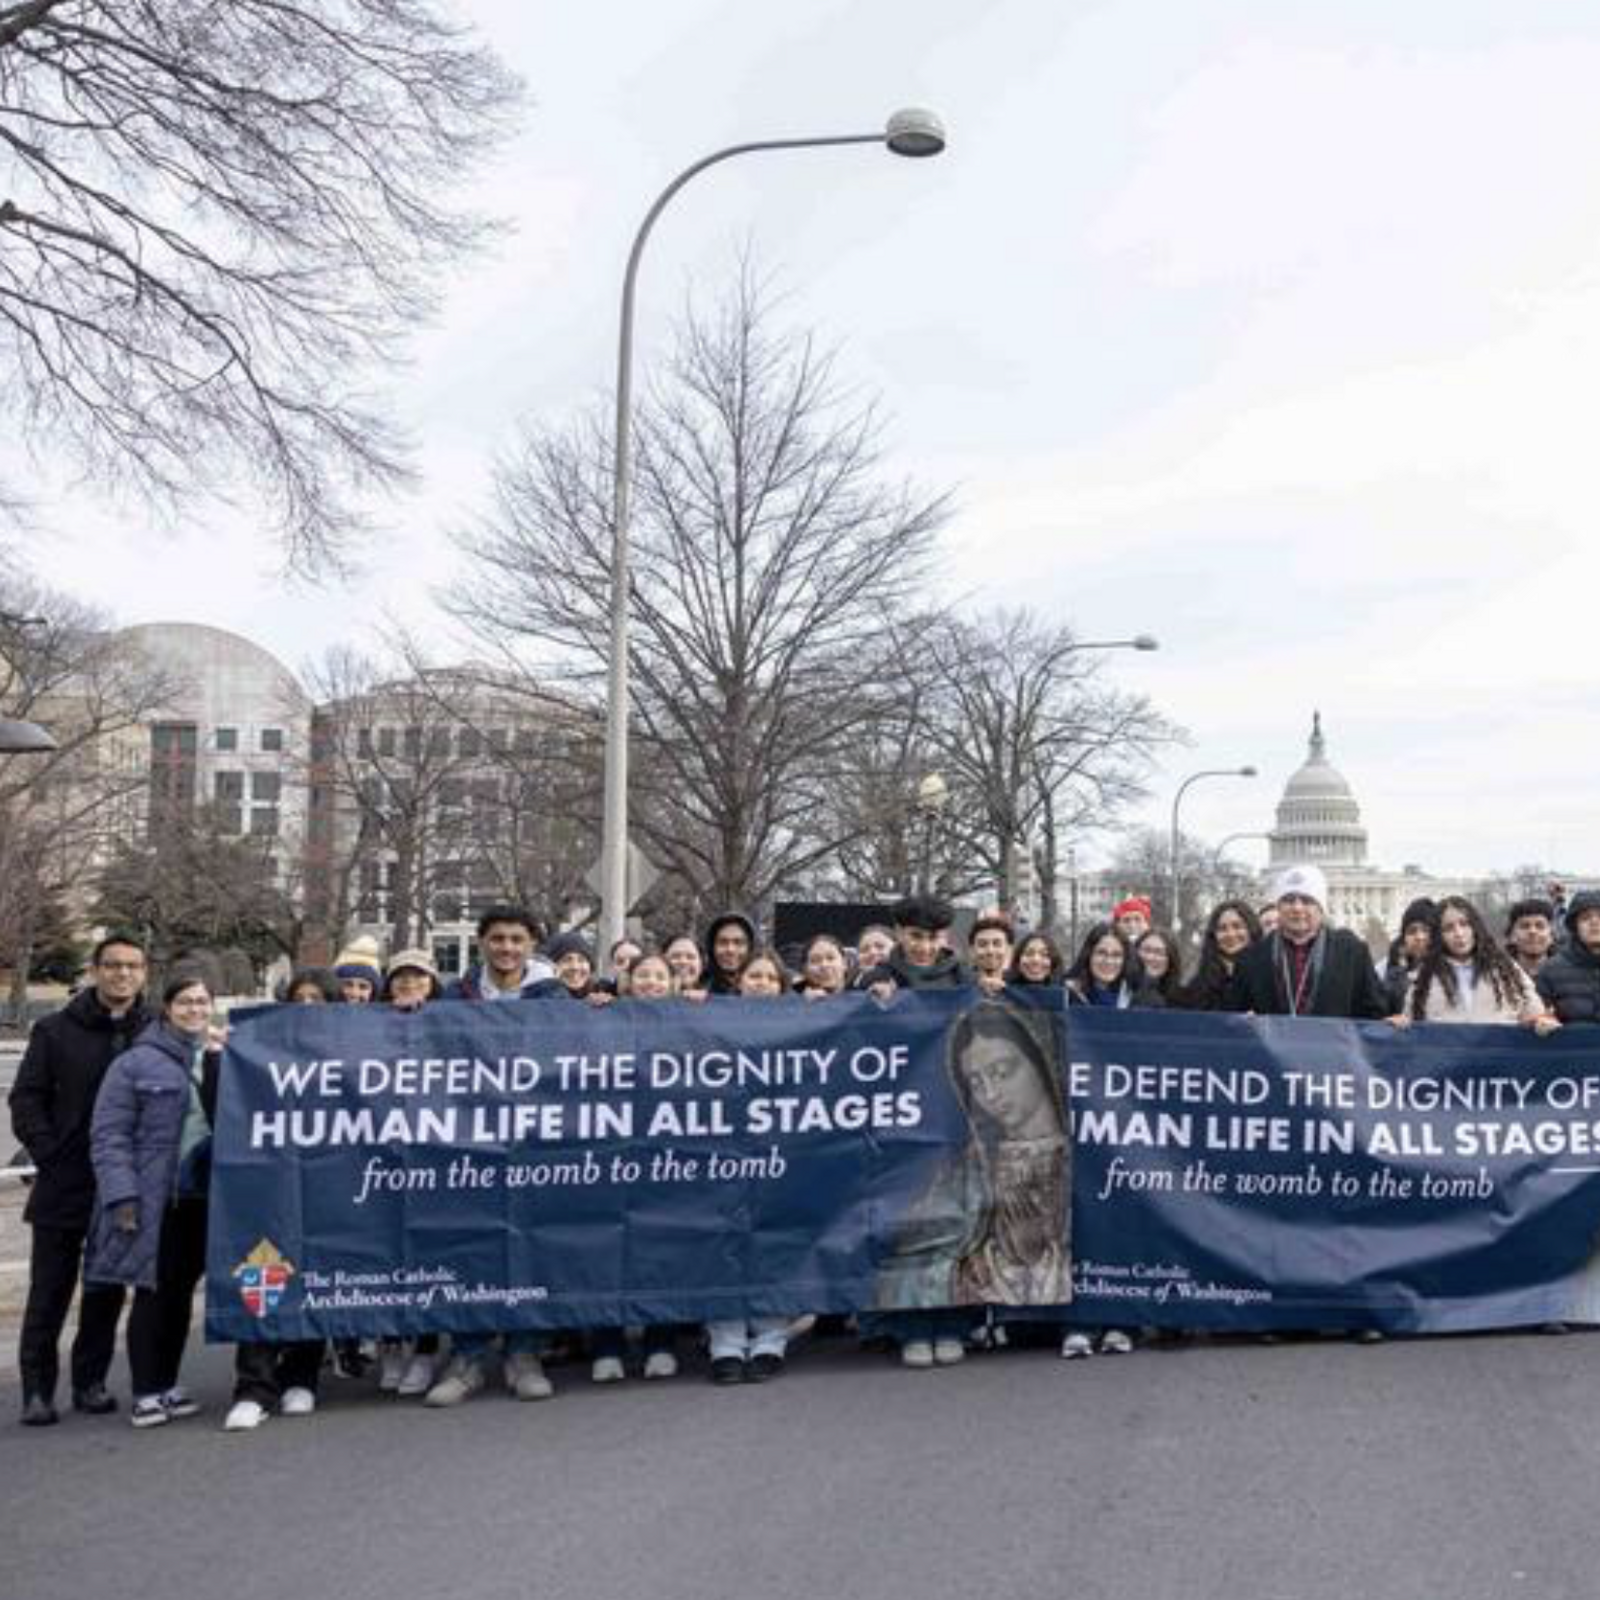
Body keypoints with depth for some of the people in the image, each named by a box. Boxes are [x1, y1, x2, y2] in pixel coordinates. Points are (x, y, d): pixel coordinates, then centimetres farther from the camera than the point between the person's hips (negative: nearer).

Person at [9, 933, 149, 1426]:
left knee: (107, 1292, 10)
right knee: (49, 1294, 5)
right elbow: (26, 1100, 1)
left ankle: (90, 1381, 22)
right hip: (63, 1188, -1)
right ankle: (37, 1389, 14)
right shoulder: (55, 1031, 1)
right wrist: (51, 1158, -8)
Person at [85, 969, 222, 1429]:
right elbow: (109, 1135, -7)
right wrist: (122, 1195, -15)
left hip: (202, 1198, 5)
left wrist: (218, 1059, -8)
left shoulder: (221, 1058, 11)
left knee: (182, 1290, 12)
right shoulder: (136, 1063, -4)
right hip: (153, 1201, -5)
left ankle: (167, 1386, 23)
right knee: (153, 1292, 0)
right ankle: (146, 1394, 8)